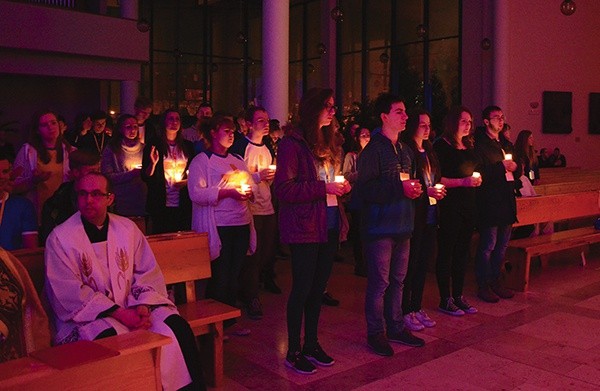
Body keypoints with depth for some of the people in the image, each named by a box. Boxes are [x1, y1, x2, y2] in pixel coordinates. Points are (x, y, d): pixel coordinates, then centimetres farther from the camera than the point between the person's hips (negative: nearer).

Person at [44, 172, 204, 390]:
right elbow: (70, 294, -12)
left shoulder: (127, 228, 7)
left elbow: (148, 273, 6)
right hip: (86, 315, -3)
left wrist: (142, 307, -13)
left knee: (176, 327, -18)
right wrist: (119, 313, -19)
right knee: (109, 339, -35)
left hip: (132, 308, 4)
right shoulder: (60, 238, -5)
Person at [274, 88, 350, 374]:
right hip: (305, 227, -8)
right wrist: (323, 188, -20)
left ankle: (312, 344, 27)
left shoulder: (326, 142, 15)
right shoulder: (293, 143, -10)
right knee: (302, 288, 0)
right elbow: (284, 189, -17)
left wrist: (341, 187, 5)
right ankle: (294, 351, 14)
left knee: (318, 287, 14)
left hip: (329, 225, 8)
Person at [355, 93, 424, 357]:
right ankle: (375, 333, 12)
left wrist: (415, 189, 4)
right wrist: (400, 188, -23)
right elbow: (365, 188, -19)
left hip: (402, 225, 8)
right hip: (380, 226, -8)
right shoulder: (373, 149, -10)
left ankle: (395, 327, 27)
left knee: (397, 280, 15)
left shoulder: (405, 150, 16)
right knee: (379, 282, -1)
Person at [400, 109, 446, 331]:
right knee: (410, 263, -1)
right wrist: (426, 191, -19)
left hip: (430, 215, 8)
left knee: (424, 262, 12)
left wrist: (439, 190, 2)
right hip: (413, 215, -8)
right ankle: (405, 311, 9)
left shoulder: (429, 152, 16)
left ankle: (417, 307, 23)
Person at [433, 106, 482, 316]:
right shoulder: (441, 145, -9)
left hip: (468, 205, 8)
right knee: (446, 253, 0)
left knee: (463, 252, 12)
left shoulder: (469, 146, 14)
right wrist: (462, 182, -20)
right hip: (449, 206, -8)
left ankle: (458, 296, 21)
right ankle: (445, 300, 7)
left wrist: (477, 179, 8)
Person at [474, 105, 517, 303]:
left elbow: (513, 168, 26)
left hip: (506, 200, 8)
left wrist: (513, 167, 6)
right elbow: (479, 173, -18)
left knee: (502, 245, 14)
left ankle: (495, 281, 25)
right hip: (490, 203, -8)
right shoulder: (480, 145, -8)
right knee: (487, 246, -3)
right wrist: (502, 167, -18)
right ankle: (483, 285, 7)